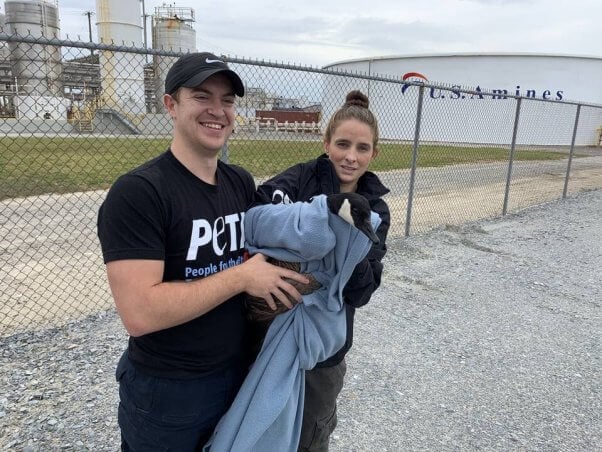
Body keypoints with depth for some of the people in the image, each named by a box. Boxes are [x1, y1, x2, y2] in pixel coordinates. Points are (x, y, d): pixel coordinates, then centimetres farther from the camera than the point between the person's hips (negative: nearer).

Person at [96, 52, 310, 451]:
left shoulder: (242, 183, 0)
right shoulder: (137, 193, -21)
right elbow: (140, 313, -29)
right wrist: (242, 276, -23)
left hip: (238, 373, 6)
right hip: (165, 391, -6)